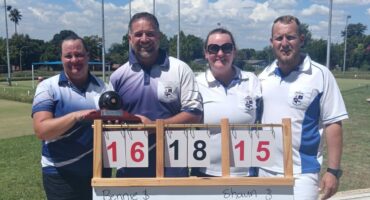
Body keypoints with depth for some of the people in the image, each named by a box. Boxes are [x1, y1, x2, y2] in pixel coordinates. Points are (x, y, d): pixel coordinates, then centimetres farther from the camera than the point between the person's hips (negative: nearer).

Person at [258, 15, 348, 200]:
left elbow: (333, 124, -8)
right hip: (264, 170, 4)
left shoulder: (320, 75, -9)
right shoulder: (264, 76, 4)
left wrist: (333, 170, -11)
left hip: (301, 173, -4)